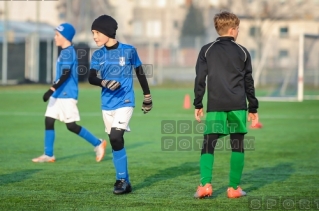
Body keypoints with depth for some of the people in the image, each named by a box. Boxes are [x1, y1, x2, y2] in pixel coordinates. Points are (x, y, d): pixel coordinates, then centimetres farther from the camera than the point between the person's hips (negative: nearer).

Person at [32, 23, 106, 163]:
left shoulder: (68, 52, -16)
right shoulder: (65, 52, 13)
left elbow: (65, 75, -24)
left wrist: (51, 89, -29)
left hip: (67, 95, -10)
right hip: (59, 94, 10)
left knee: (71, 126, -6)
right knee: (49, 121, 6)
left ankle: (98, 144, 6)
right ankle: (48, 155, 9)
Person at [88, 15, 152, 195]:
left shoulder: (128, 51, -4)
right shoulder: (98, 55, 4)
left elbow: (140, 73, 7)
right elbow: (91, 78, -7)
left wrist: (147, 97, 13)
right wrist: (105, 83, -28)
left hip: (125, 102, -5)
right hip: (107, 105, 5)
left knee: (116, 138, -19)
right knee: (115, 142, 8)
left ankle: (122, 180, -8)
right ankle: (124, 182, 18)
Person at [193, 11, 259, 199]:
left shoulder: (206, 51, 5)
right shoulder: (242, 52, 6)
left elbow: (200, 79, 3)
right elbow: (249, 82, 8)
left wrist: (198, 105, 10)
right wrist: (253, 108, 13)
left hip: (215, 106, 0)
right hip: (238, 106, 0)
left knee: (208, 146, 1)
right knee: (238, 146, 6)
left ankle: (205, 184, -15)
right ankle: (234, 187, 4)